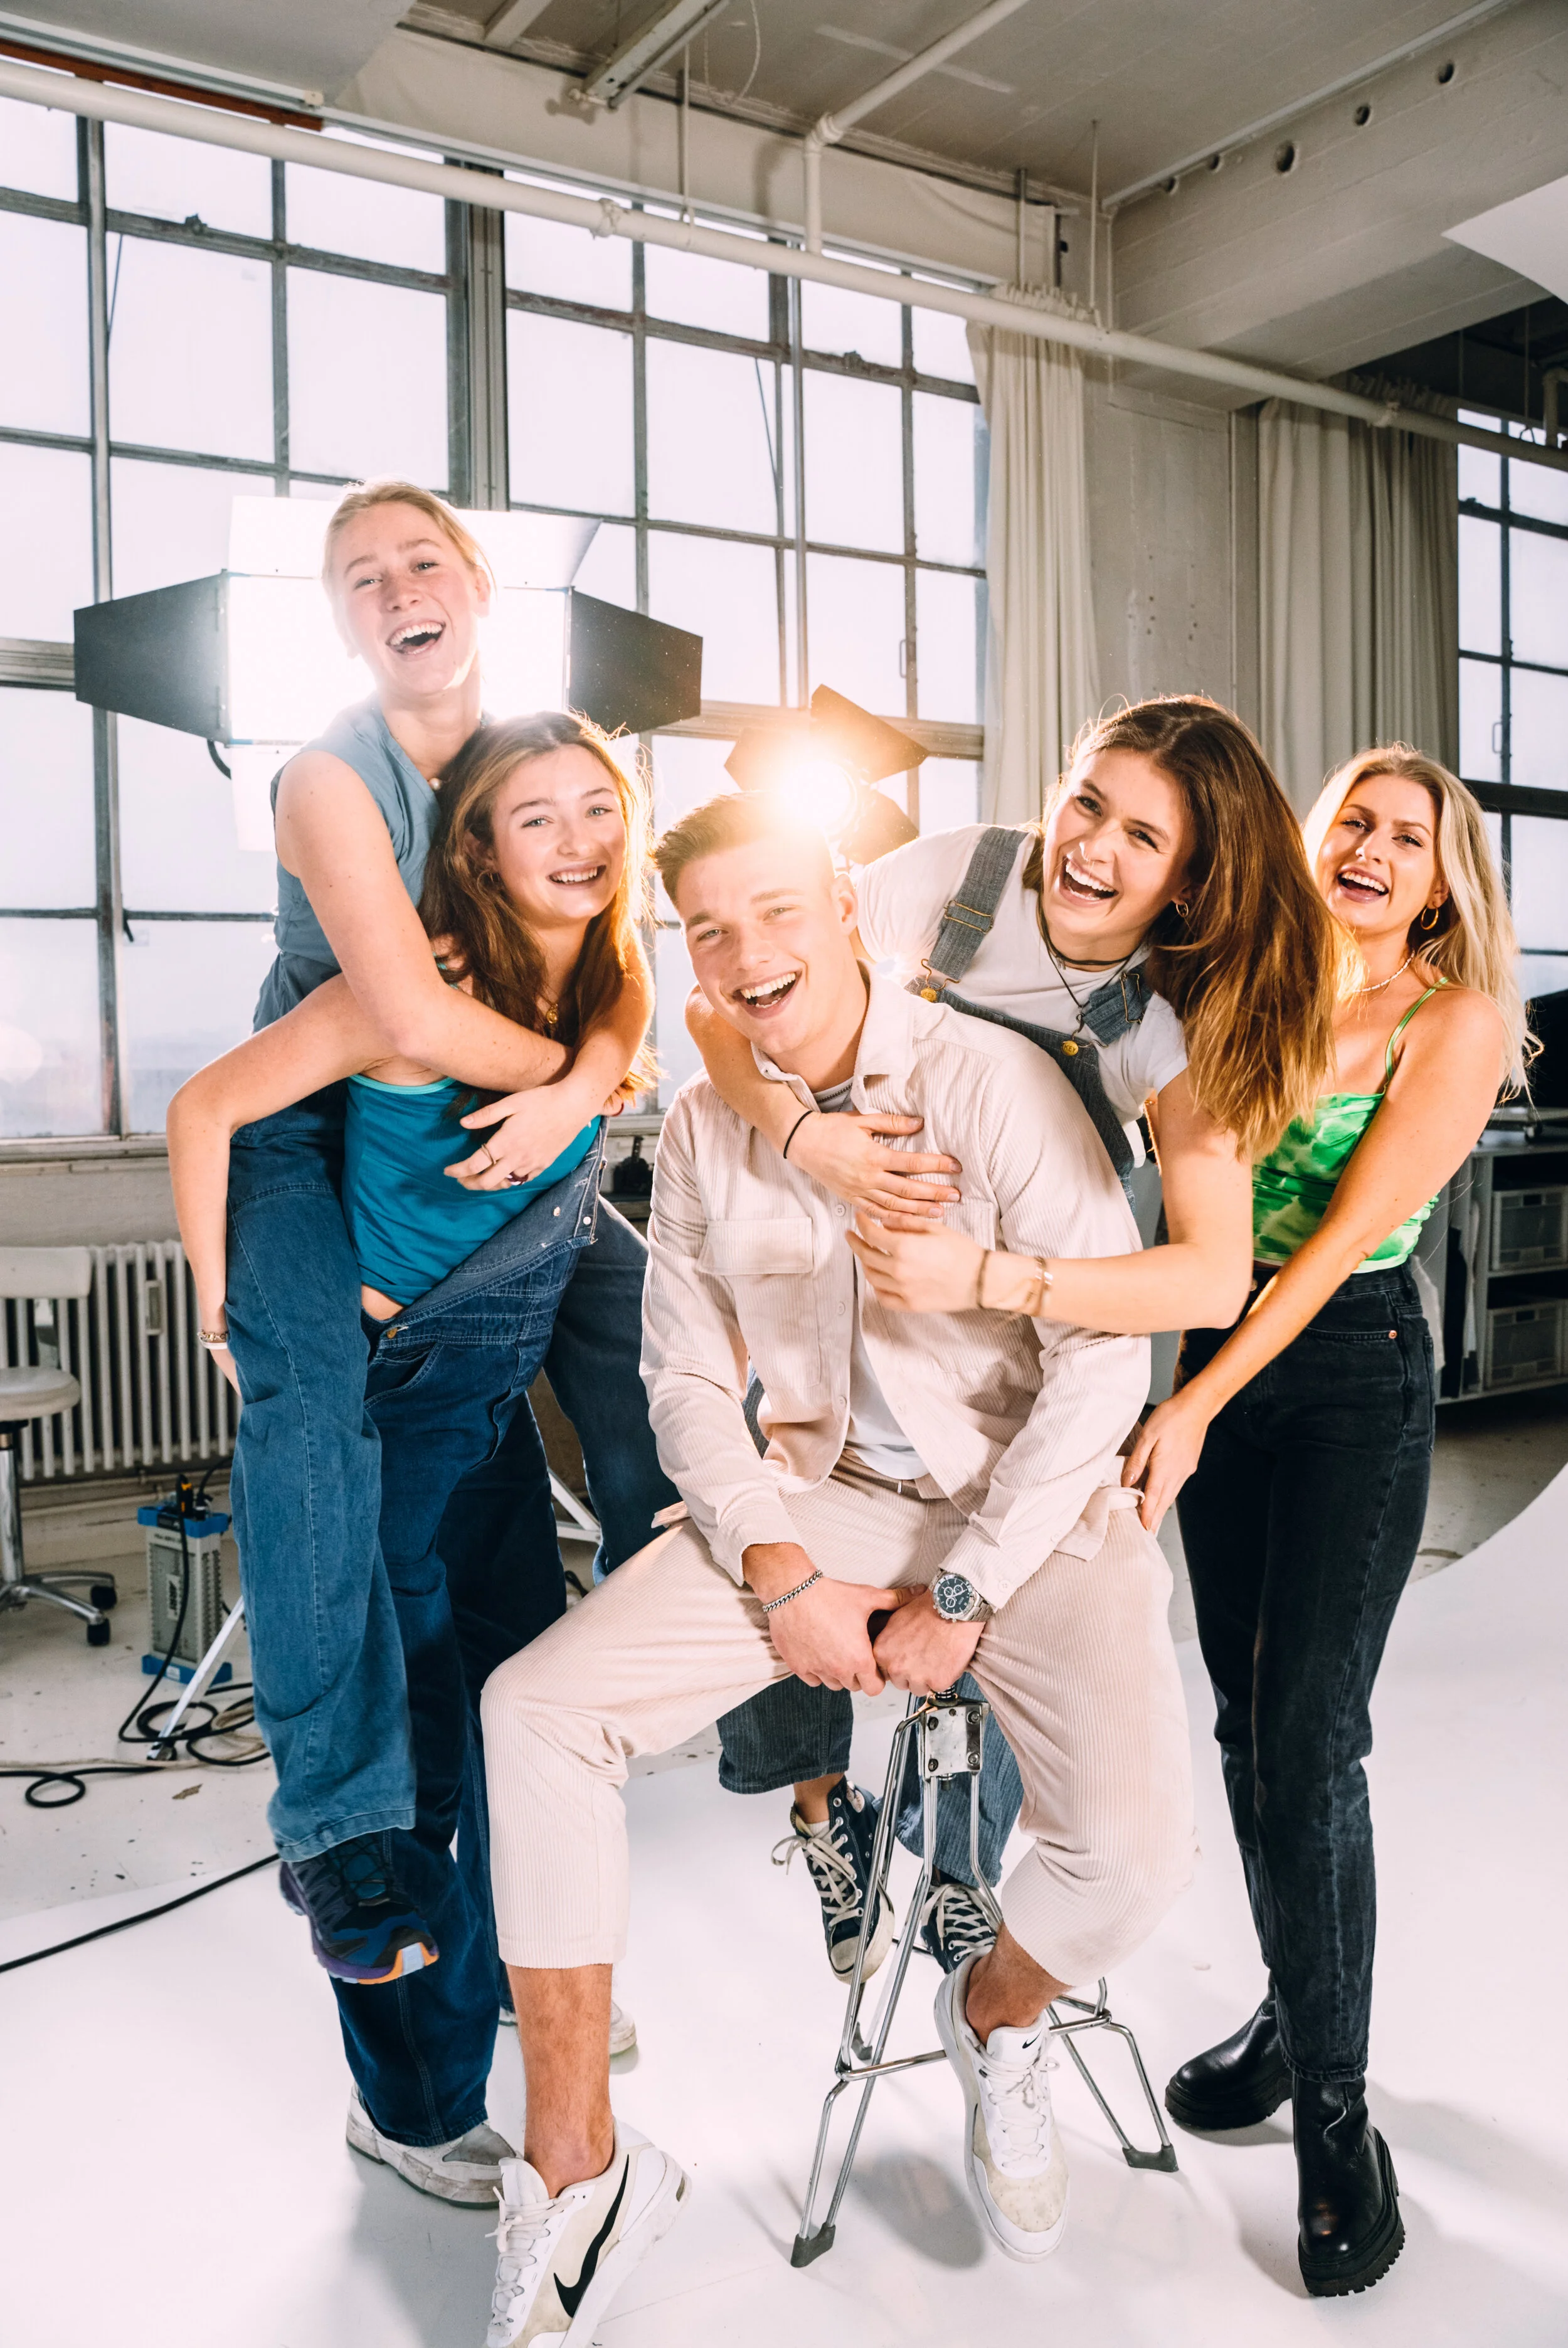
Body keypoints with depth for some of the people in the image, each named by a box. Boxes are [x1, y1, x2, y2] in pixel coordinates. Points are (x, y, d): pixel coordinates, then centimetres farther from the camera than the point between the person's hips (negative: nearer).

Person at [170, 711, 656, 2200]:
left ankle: (522, 2007, 42)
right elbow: (207, 1107, -15)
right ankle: (411, 2104, 24)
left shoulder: (610, 990, 2)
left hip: (499, 1402, 7)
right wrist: (223, 1311, -12)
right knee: (415, 1747, 2)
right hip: (380, 1399, -7)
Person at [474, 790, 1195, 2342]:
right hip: (815, 1497, 4)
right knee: (536, 1709, -13)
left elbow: (1104, 1357, -14)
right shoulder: (699, 1133, 2)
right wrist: (779, 1569, -9)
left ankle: (996, 2018, 17)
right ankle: (578, 2178, 3)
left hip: (1028, 1507, -3)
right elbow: (688, 1379, 6)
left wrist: (962, 1595, -14)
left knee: (1129, 1848, -23)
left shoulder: (994, 1082, -12)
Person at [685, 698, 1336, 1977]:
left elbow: (1217, 1280, -32)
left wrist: (981, 1279, -43)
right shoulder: (955, 875, -20)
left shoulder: (1182, 1024, -21)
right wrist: (801, 1130, -39)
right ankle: (818, 1795, 20)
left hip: (1028, 1340, 0)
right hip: (843, 1279, 1)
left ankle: (958, 1862, 32)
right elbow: (721, 1000, -19)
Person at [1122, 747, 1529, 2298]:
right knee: (1245, 1716, 12)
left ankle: (1335, 2108, 12)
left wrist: (1197, 1406, -21)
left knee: (1310, 1740, -5)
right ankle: (1296, 2011, 32)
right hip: (1220, 1355, 5)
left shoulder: (1456, 1021, -7)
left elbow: (1348, 1230, -15)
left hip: (1357, 1372, -5)